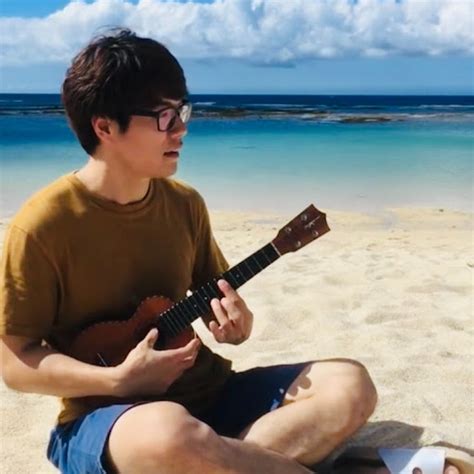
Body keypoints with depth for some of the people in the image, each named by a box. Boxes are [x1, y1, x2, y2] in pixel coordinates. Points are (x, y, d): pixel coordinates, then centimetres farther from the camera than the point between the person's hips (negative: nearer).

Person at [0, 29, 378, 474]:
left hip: (203, 391, 6)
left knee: (350, 385, -11)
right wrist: (119, 380, -21)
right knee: (170, 435, -41)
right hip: (106, 411, -5)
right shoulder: (43, 224, -13)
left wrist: (234, 323, -11)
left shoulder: (185, 204, 3)